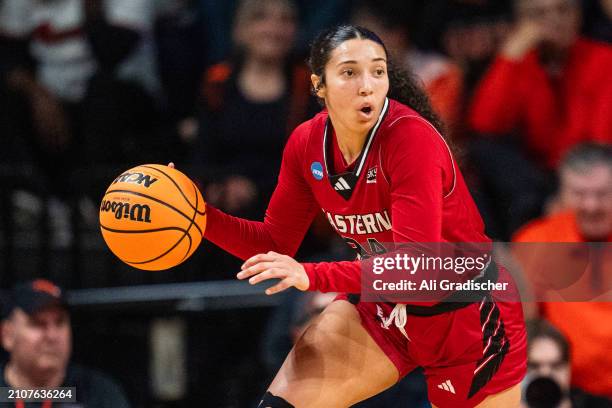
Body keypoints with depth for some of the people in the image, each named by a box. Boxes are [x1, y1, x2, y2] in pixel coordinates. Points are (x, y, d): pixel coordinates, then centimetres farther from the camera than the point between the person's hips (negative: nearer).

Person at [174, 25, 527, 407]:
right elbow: (276, 242, 3)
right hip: (383, 305, 5)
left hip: (468, 312, -5)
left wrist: (312, 276, -42)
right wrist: (203, 217, -13)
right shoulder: (306, 144, -9)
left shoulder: (412, 138, -27)